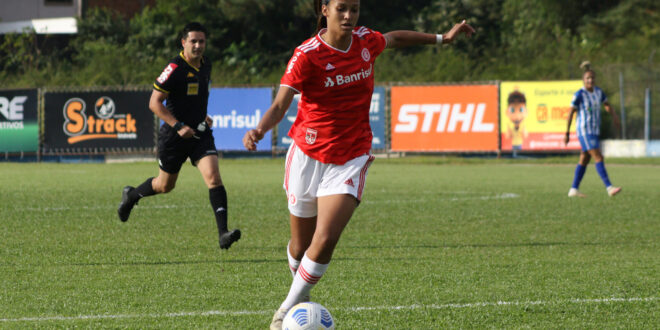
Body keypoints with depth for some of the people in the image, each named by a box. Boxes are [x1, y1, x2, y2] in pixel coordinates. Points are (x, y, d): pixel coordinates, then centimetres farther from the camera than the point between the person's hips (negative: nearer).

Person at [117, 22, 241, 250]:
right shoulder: (174, 69, -17)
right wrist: (178, 126, -22)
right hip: (174, 137, -5)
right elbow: (154, 103, -16)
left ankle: (223, 233, -21)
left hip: (200, 133, 5)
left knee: (213, 177, -15)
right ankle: (131, 195, 44)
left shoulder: (205, 65, 6)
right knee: (165, 185, 12)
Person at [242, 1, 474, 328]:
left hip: (350, 159, 2)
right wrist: (259, 130, -43)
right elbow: (280, 105, -22)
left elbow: (395, 38, 23)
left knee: (325, 242, -16)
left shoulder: (365, 41, -1)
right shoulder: (307, 54, -15)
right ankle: (300, 290, 42)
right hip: (308, 157, -2)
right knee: (301, 246, 11)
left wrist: (442, 37, 32)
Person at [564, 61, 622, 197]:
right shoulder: (579, 94, -12)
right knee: (598, 158, -16)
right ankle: (609, 188, -22)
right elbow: (571, 113, -8)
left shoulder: (598, 92, 7)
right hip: (584, 131, -7)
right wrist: (567, 133, -7)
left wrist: (614, 115, -1)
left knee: (584, 161, 10)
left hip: (595, 131, 7)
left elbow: (607, 105, 21)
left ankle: (573, 190, 16)